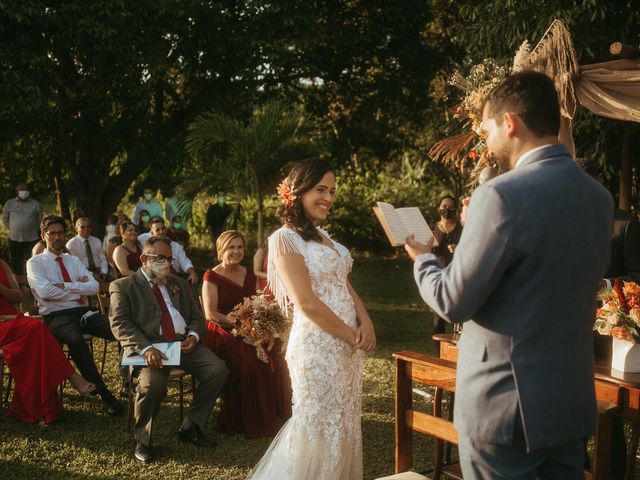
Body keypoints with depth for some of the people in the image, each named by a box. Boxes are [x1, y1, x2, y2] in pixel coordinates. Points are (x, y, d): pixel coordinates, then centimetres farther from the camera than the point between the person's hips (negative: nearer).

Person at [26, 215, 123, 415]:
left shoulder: (74, 261, 21)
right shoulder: (35, 263, 7)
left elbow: (94, 287, 7)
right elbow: (45, 291, -13)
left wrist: (65, 286, -7)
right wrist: (79, 288, -5)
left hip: (83, 312, 5)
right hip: (57, 316, -4)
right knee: (76, 341, -38)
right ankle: (104, 394, -28)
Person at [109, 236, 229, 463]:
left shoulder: (179, 284, 24)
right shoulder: (123, 286, 7)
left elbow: (196, 317, 23)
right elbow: (120, 323, -6)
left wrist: (193, 335, -2)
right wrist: (146, 348, -22)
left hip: (183, 344, 5)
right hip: (147, 348, -5)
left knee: (218, 370, -19)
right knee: (152, 383, -35)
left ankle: (190, 426, 0)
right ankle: (142, 440, -7)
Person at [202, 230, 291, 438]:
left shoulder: (249, 276, 16)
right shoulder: (212, 277, -1)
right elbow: (210, 314, -10)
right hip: (222, 333, -5)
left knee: (273, 352, -24)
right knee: (247, 359, -34)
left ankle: (273, 415, -14)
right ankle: (248, 421, -19)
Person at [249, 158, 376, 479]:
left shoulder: (323, 237, 14)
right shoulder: (285, 238, -12)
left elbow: (345, 286, 12)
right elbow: (307, 303, -18)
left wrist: (365, 323, -7)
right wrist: (352, 336, -12)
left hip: (346, 347, 8)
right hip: (318, 347, -8)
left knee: (342, 425, 15)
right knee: (318, 428, 2)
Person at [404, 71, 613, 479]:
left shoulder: (503, 195, -20)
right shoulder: (600, 197, 3)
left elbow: (453, 303, -16)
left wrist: (423, 259, 4)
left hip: (506, 404, -7)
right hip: (575, 403, 7)